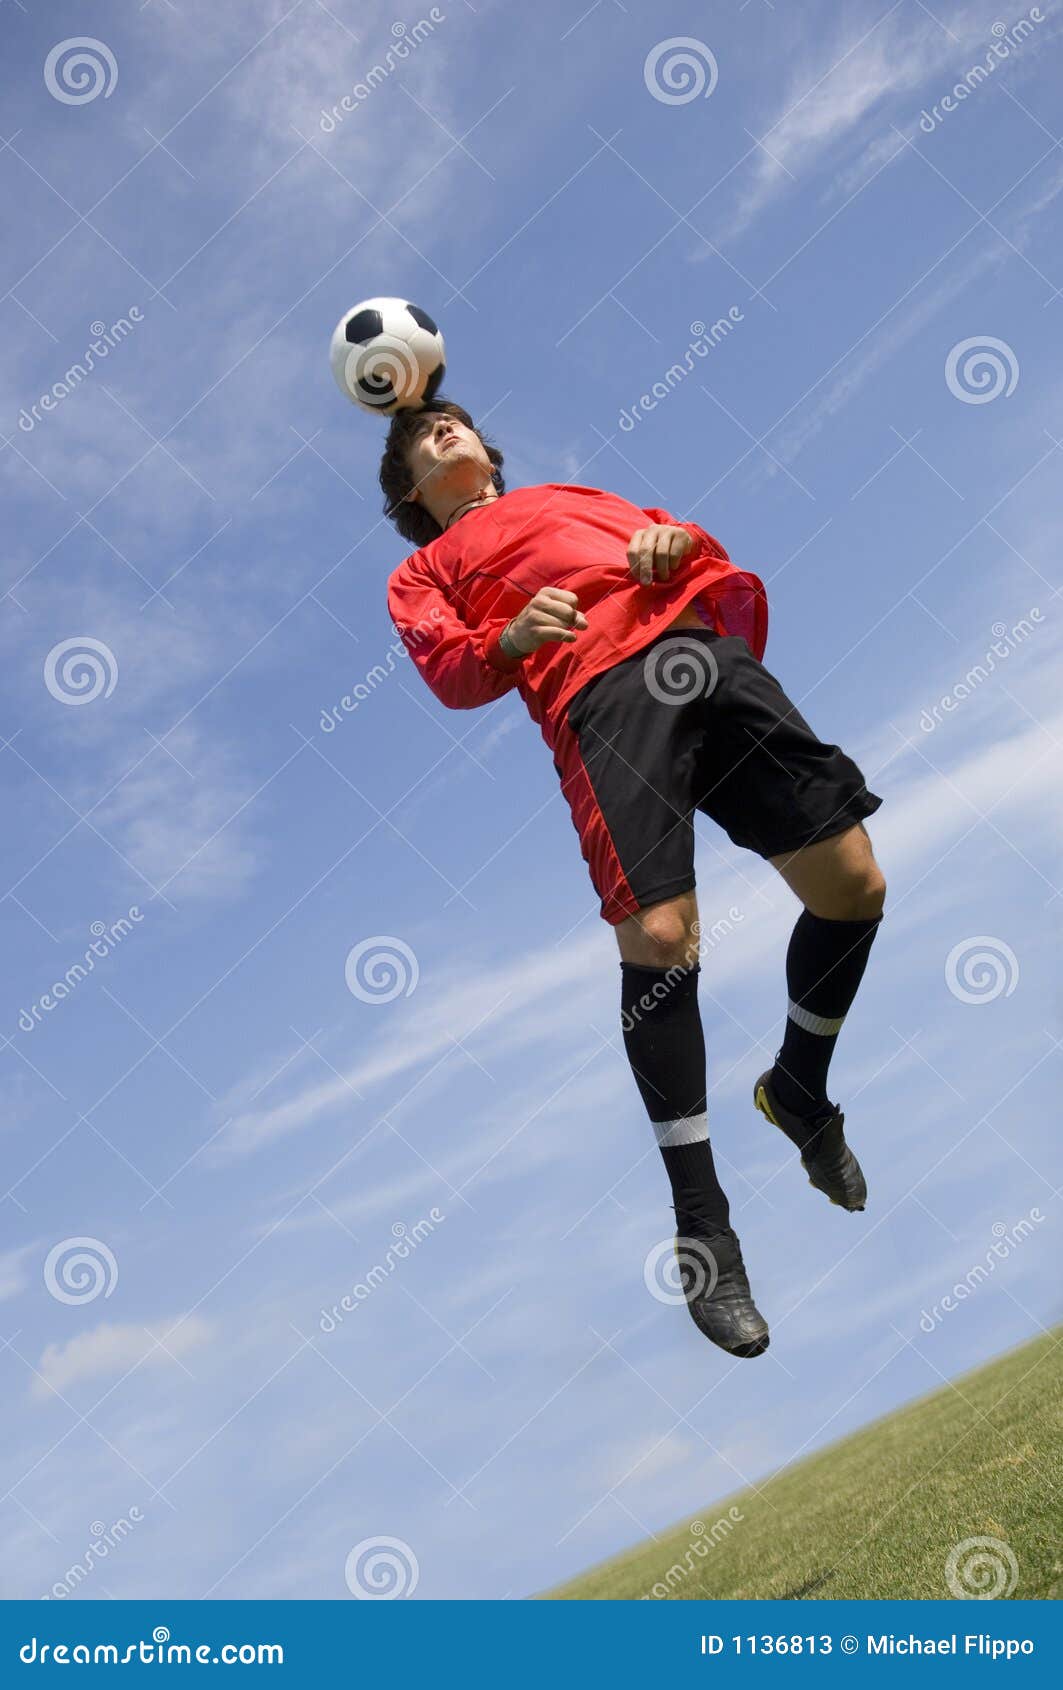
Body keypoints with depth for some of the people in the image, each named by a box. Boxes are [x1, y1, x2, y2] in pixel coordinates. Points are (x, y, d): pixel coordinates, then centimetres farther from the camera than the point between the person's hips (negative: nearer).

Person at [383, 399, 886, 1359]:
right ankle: (702, 1227, -7)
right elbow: (448, 669, 8)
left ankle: (799, 1092, 23)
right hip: (597, 694, -4)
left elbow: (690, 546, 28)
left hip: (705, 654, 4)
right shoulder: (423, 573, 26)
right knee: (658, 937, -20)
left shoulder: (574, 495, 37)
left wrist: (680, 541, 4)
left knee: (854, 886, -4)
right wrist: (513, 637, -14)